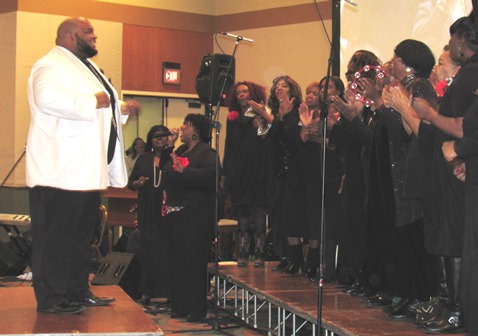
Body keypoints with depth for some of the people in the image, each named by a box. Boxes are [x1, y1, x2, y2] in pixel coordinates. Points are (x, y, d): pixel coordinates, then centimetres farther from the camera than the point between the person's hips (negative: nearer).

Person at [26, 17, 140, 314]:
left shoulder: (86, 66, 23)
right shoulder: (51, 66, -11)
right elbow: (48, 99, -32)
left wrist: (121, 109, 17)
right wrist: (93, 102, -23)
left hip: (86, 171, 11)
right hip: (61, 170, -11)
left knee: (82, 234, 15)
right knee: (56, 235, -6)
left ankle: (78, 292, 23)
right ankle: (51, 299, 0)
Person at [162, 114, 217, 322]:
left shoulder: (207, 153, -8)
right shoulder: (181, 151, 18)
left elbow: (212, 174, -26)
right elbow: (168, 176, 28)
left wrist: (184, 171, -26)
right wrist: (167, 196, 13)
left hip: (196, 215, -9)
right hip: (176, 213, 9)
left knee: (193, 262, -7)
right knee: (177, 261, 11)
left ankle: (197, 309, 0)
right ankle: (180, 306, 19)